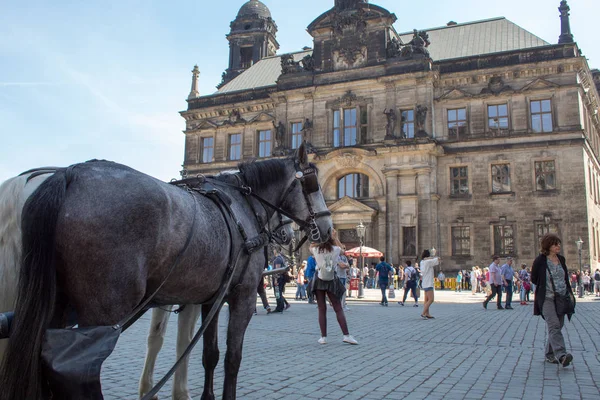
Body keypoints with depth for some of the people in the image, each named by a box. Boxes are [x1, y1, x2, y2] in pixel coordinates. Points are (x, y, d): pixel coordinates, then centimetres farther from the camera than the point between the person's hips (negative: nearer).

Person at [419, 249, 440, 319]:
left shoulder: (422, 262, 11)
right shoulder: (428, 261, -13)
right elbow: (438, 259, -6)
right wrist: (431, 258, 4)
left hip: (425, 284, 9)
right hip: (428, 284, -9)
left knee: (427, 299, 11)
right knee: (431, 299, -11)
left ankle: (427, 314, 13)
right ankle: (423, 314, -15)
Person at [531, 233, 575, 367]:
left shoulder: (561, 259, 10)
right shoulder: (540, 260, -8)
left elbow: (566, 278, 20)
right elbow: (534, 279, 2)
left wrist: (569, 292, 11)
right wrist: (546, 286, 7)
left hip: (562, 298, 6)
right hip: (547, 298, -6)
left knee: (557, 327, 8)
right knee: (554, 325, -19)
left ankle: (550, 354, 20)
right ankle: (561, 355, -29)